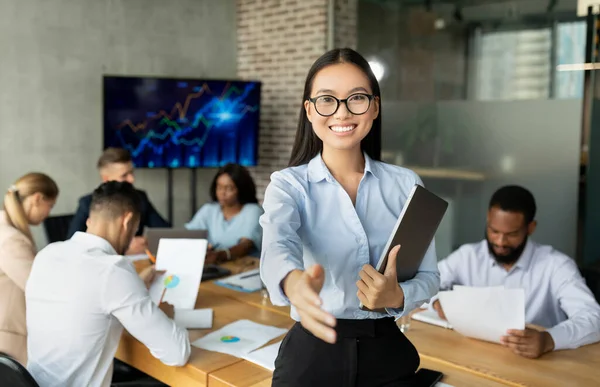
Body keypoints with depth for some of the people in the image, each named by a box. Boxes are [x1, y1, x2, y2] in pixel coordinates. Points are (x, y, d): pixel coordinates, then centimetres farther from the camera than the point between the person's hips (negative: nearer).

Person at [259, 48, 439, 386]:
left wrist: (397, 297, -22)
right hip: (313, 351, -2)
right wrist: (294, 281, -50)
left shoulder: (406, 185, 0)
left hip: (387, 350, 2)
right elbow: (278, 246, -27)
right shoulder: (289, 184, -6)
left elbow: (429, 276, 1)